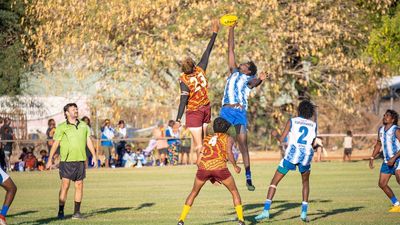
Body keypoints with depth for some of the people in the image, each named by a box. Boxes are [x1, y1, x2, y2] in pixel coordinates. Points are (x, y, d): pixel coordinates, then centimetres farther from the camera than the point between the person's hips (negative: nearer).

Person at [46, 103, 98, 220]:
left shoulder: (83, 125, 13)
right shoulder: (62, 127, 0)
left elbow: (88, 141, 16)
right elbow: (55, 144, 0)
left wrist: (94, 156, 10)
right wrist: (50, 160, -3)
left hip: (80, 160, 4)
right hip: (67, 161, -4)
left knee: (79, 185, 4)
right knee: (65, 185, -8)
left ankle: (77, 212, 10)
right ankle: (61, 212, -3)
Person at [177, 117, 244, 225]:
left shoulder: (207, 138, 29)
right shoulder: (228, 138, 19)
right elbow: (229, 153, -4)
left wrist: (210, 177, 32)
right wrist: (235, 166, 11)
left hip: (203, 167, 3)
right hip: (220, 167, -3)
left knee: (194, 193, 23)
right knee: (234, 192, 18)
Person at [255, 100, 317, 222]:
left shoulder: (292, 121, 4)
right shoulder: (314, 125, 10)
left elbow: (281, 139, 3)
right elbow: (313, 144, 12)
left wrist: (276, 134, 23)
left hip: (291, 154, -2)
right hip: (306, 155, 2)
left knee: (274, 181, 6)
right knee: (305, 182, 26)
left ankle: (266, 211, -7)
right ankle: (304, 212, 15)